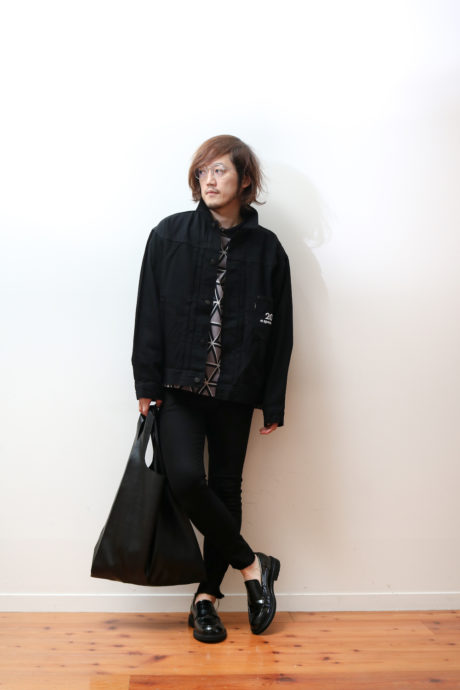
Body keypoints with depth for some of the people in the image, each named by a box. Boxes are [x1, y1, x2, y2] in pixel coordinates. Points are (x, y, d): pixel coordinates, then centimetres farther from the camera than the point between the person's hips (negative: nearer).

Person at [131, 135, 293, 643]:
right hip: (180, 386, 0)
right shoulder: (170, 235, 2)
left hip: (235, 391, 1)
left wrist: (273, 402, 2)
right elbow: (149, 313, 1)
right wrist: (147, 383, -4)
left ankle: (206, 597, 25)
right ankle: (252, 565, 8)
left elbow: (279, 330, 4)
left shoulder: (266, 248, 3)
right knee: (185, 477, -16)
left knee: (226, 489, 7)